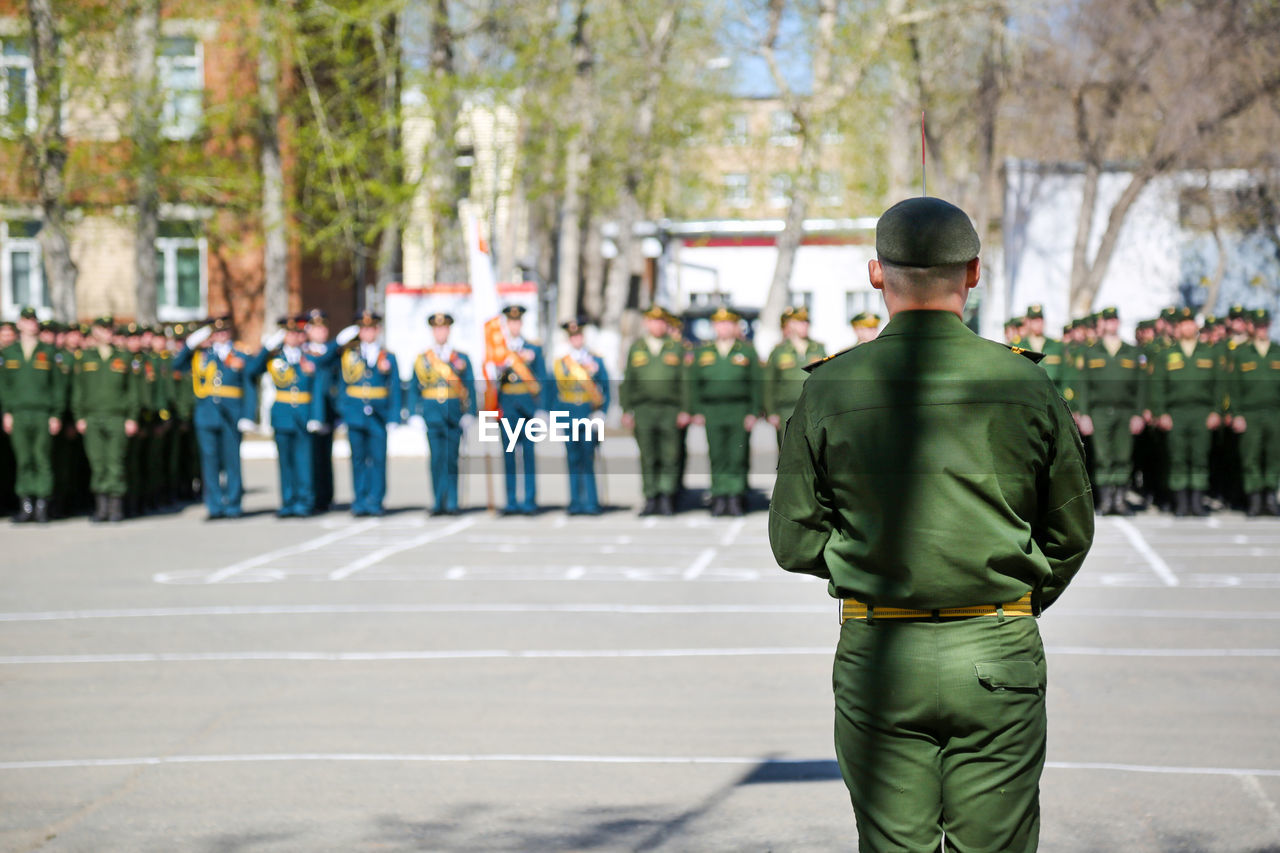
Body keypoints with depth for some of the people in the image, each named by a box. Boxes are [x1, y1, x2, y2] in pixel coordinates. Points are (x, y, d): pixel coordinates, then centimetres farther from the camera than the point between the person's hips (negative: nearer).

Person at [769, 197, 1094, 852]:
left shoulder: (829, 391, -4)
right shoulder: (1026, 385, -3)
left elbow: (794, 540, 1)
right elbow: (1071, 533, 6)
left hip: (876, 659, 0)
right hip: (999, 658, 0)